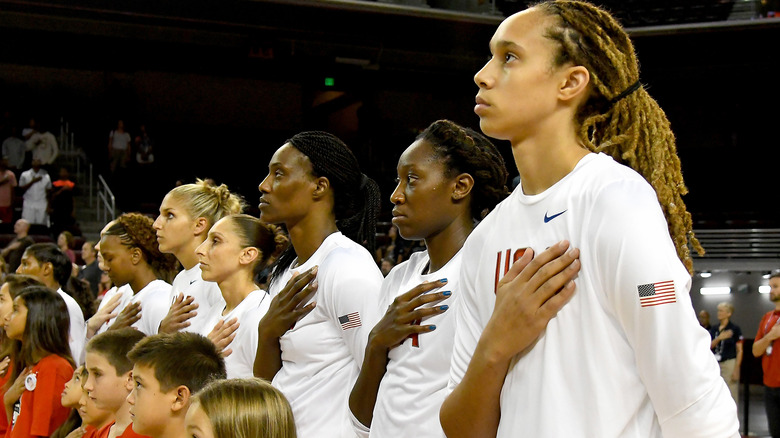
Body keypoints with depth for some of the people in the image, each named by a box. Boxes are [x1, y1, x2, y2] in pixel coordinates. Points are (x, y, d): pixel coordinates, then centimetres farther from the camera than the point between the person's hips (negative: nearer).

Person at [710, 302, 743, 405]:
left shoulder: (735, 329, -3)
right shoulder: (713, 329, 11)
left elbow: (739, 351, -4)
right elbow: (709, 346, 2)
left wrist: (736, 369, -11)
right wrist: (719, 338, -16)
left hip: (729, 364, -5)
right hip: (715, 365, 5)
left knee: (731, 396, -7)